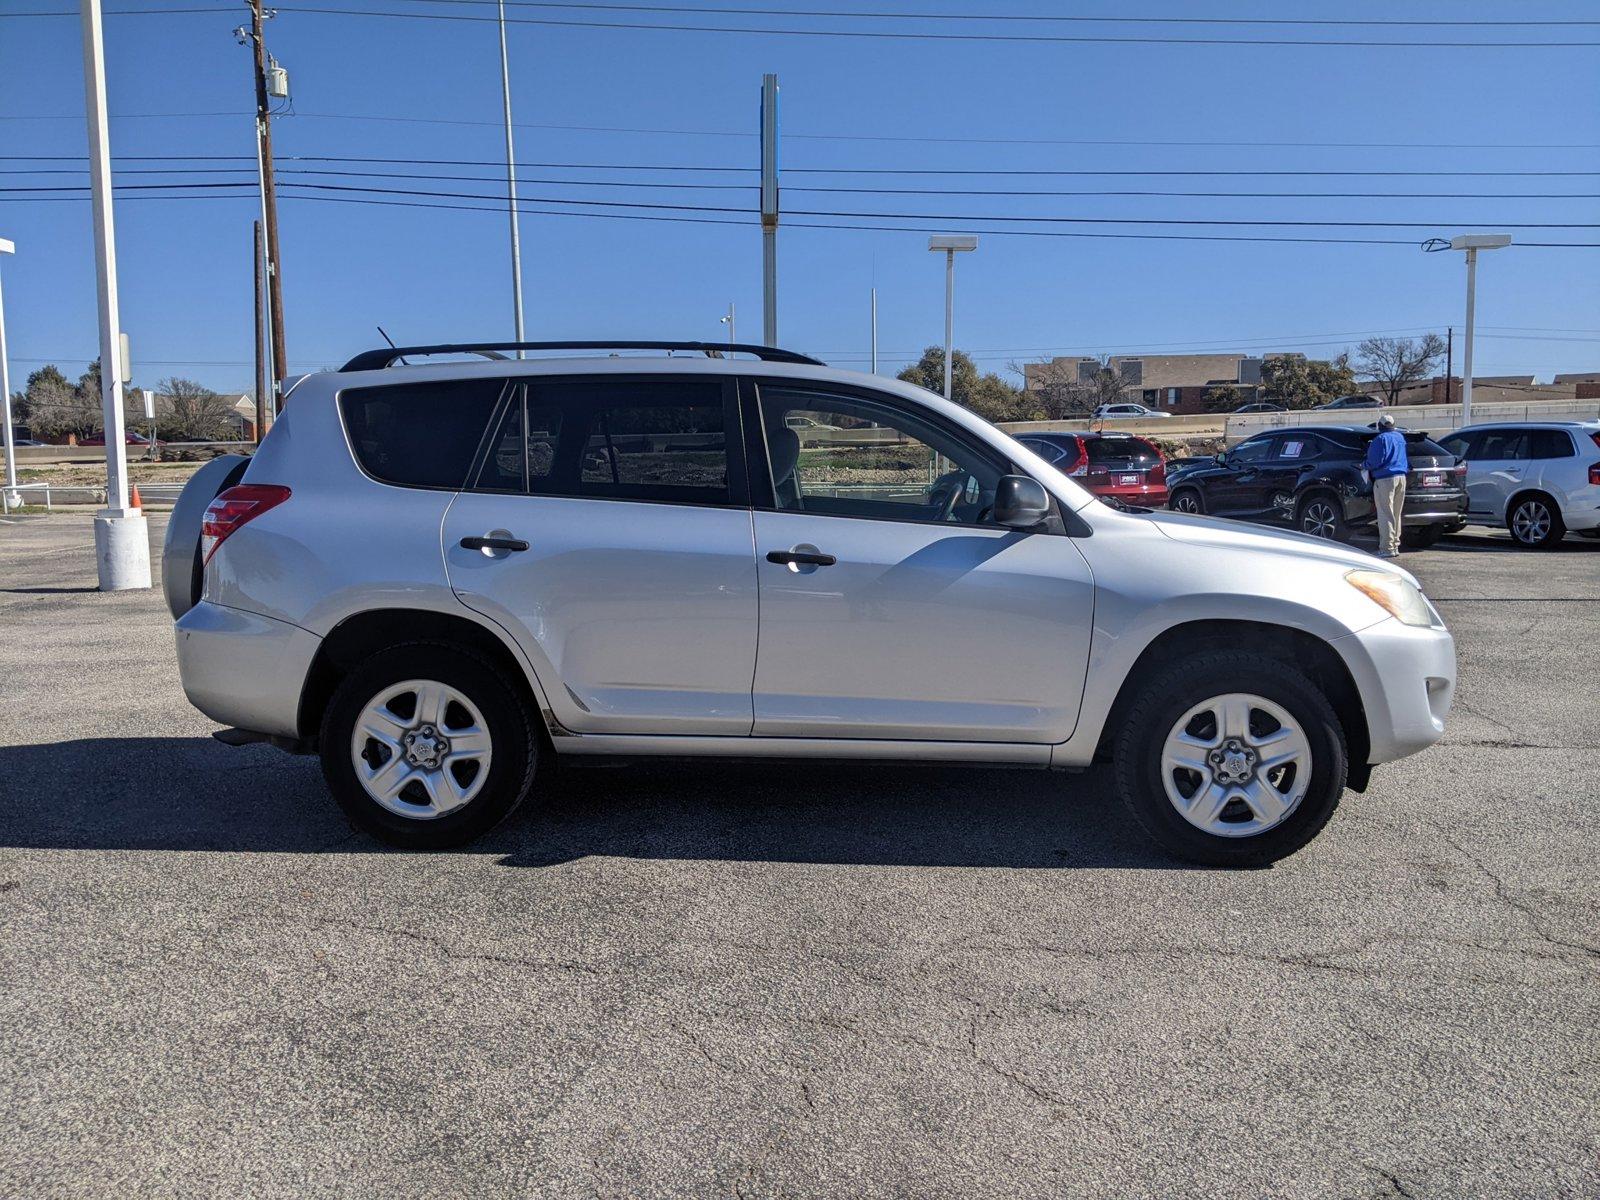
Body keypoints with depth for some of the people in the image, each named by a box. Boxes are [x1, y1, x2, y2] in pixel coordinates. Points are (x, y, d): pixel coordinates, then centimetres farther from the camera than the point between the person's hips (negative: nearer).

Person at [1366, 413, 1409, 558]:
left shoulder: (1381, 438, -10)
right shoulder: (1400, 437, 15)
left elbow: (1375, 461, -14)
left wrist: (1367, 465, 5)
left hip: (1385, 479, -8)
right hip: (1401, 477, 8)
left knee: (1385, 515, -8)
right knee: (1396, 514, 14)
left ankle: (1387, 548, -11)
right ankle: (1395, 545, 18)